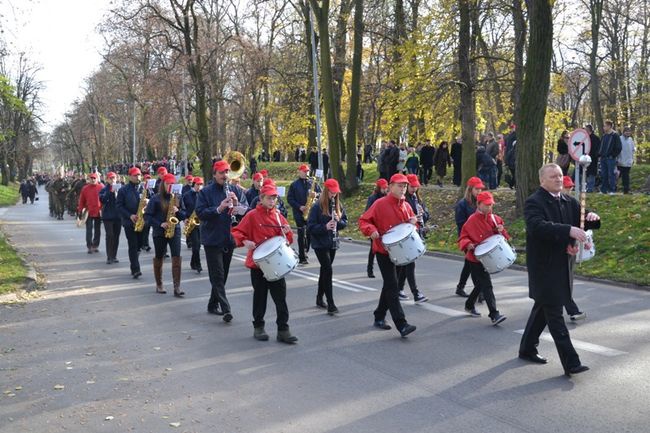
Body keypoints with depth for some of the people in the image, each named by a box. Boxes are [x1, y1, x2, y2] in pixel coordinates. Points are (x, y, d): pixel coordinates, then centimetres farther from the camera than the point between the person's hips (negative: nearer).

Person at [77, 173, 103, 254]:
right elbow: (81, 201, 5)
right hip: (89, 213, 0)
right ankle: (89, 246, 1)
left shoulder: (101, 187, -1)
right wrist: (80, 211, 3)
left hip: (99, 212, 0)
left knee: (97, 230, 9)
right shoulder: (85, 188, 2)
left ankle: (95, 245, 20)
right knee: (89, 230, -2)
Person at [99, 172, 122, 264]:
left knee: (116, 236, 7)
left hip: (118, 215, 3)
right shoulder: (104, 189, 0)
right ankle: (109, 257, -5)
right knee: (110, 236, -8)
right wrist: (110, 192, -24)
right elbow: (102, 199, -16)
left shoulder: (118, 188, 8)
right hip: (108, 216, -3)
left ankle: (114, 256, 15)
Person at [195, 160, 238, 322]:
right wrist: (218, 209, -25)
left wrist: (236, 204, -14)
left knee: (222, 275, 13)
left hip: (229, 239, 5)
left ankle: (213, 304, 27)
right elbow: (200, 213, -12)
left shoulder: (234, 190, 7)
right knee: (217, 275, -8)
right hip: (212, 240, -5)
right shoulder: (205, 192, -3)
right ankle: (225, 309, -12)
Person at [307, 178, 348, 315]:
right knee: (328, 270, -13)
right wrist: (325, 227, -27)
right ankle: (331, 305, -12)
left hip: (332, 243, 6)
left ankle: (319, 299, 30)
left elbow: (345, 222, 10)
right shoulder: (317, 207, -11)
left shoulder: (337, 205, 6)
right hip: (320, 244, -6)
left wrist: (338, 221, -11)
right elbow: (310, 227, -14)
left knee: (325, 270, 16)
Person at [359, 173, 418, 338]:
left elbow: (411, 223, 20)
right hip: (383, 251, -7)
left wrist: (413, 222, -3)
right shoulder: (380, 204, -10)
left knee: (389, 285, 17)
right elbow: (363, 220, -8)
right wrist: (371, 230, -27)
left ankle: (379, 317, 32)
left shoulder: (406, 206, 8)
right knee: (392, 287, -11)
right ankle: (402, 325, -15)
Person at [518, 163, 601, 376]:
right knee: (555, 313, -6)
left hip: (562, 265, 8)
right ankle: (570, 362, -4)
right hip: (544, 266, -8)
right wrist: (568, 231, -40)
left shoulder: (569, 202, 10)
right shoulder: (534, 202, -14)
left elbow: (581, 222, 11)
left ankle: (527, 349, 33)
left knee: (544, 308, 18)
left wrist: (592, 218, -13)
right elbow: (537, 226, -30)